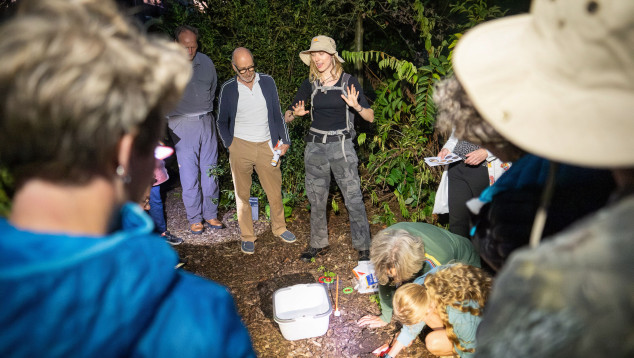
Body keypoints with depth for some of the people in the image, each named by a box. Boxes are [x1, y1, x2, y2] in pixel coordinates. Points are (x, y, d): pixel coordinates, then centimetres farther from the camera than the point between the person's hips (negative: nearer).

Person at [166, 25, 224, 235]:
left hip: (206, 122, 4)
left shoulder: (206, 62, 6)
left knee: (210, 172, 7)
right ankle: (194, 219, 12)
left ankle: (210, 215, 19)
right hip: (182, 126, -3)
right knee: (190, 175, -1)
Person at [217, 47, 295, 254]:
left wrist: (284, 140, 4)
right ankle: (247, 236, 23)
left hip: (266, 146, 1)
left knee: (275, 191, 7)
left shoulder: (267, 82, 2)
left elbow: (277, 114, 9)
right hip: (240, 147, -1)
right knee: (242, 194, 8)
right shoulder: (228, 89, -2)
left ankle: (279, 227, 30)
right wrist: (230, 145, -1)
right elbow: (222, 122, 9)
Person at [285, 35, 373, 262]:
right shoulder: (310, 84, 6)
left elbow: (370, 117, -2)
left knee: (353, 199, -4)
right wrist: (295, 113, -13)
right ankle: (318, 244, 27)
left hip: (341, 145, -3)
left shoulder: (348, 82, -1)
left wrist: (356, 106, -22)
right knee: (316, 200, 11)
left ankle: (363, 248, 10)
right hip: (315, 147, 3)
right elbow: (287, 115, 10)